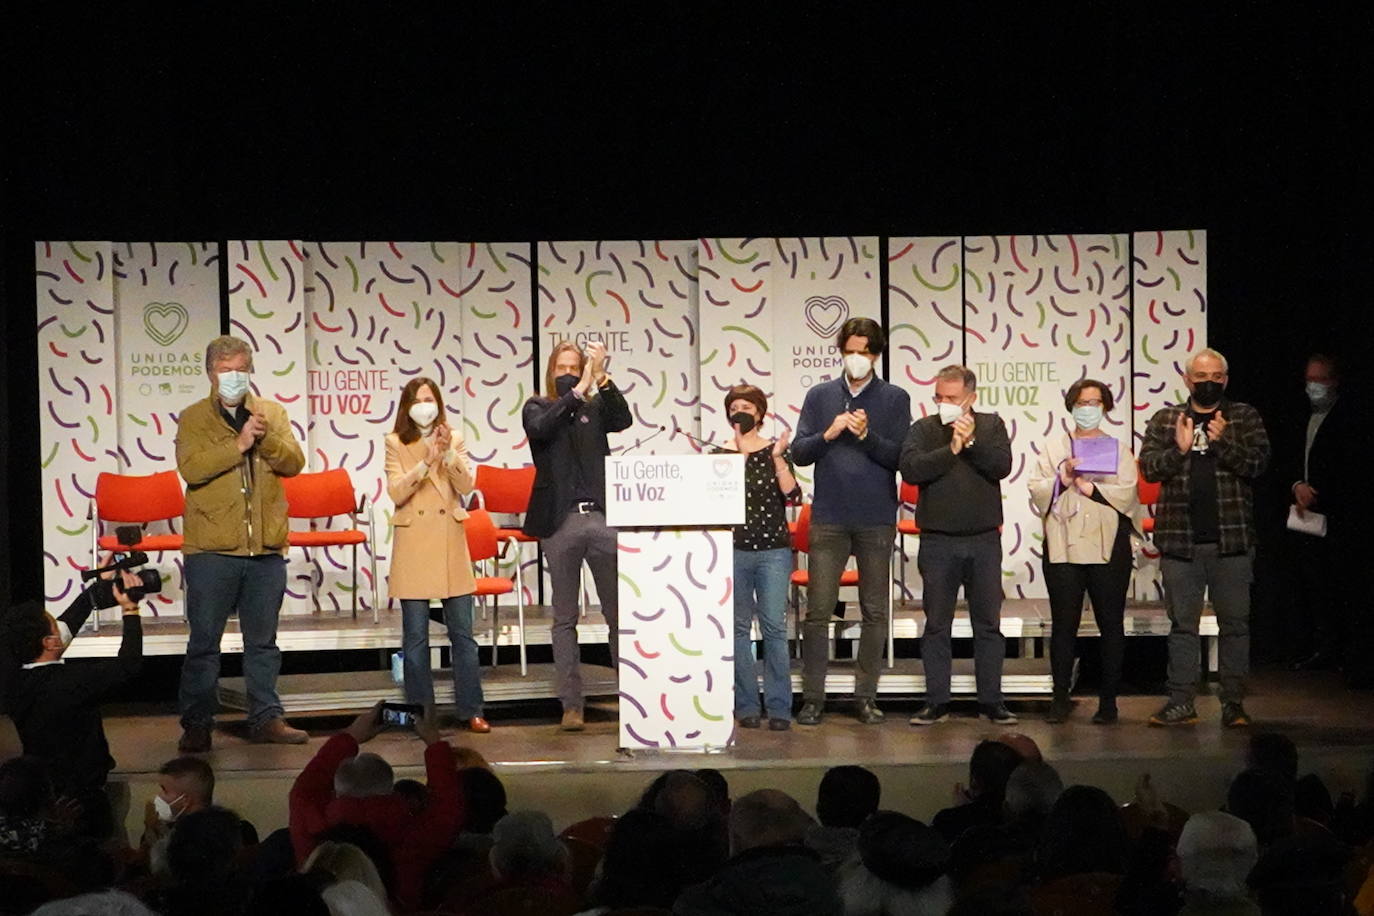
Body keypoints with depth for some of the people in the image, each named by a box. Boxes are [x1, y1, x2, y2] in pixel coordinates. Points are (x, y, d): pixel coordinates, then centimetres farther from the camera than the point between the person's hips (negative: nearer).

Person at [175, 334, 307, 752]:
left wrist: (266, 438, -18)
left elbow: (294, 463, -1)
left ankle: (266, 718, 20)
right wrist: (239, 444, -19)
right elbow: (191, 468, -15)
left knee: (263, 641, 12)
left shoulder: (272, 413, 11)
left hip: (266, 548, 3)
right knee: (204, 642, 1)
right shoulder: (193, 419, 2)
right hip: (211, 549, -3)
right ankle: (196, 725, 8)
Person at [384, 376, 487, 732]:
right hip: (413, 546, -1)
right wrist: (426, 463, -19)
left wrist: (448, 454, -16)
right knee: (415, 635, 2)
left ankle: (470, 710, 6)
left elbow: (466, 486, -2)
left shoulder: (455, 439, 9)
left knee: (462, 632, 1)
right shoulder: (396, 443, 4)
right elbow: (396, 492, -8)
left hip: (450, 543, 1)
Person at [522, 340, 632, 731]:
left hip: (601, 518, 1)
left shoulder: (596, 405, 10)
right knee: (564, 618, 4)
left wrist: (601, 379, -19)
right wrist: (577, 391, -19)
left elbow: (623, 420, -9)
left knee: (618, 613, 2)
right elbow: (541, 427, -14)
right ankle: (571, 705, 7)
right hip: (560, 522, -1)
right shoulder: (538, 407, 7)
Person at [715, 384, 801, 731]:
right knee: (739, 627, 2)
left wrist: (777, 458, -14)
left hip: (773, 549, -1)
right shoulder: (720, 454, 7)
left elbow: (791, 494, -5)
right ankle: (746, 706, 8)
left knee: (774, 627, -6)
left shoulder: (776, 450, 6)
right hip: (734, 550, 1)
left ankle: (779, 708, -3)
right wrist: (740, 452, -15)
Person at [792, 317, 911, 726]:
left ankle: (865, 696, 13)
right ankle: (813, 697, 3)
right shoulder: (819, 396, 8)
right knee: (818, 611, -2)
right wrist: (828, 434, -13)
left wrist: (867, 435, -17)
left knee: (875, 612, 5)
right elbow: (799, 452, 4)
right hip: (828, 519, 0)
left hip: (876, 521, 0)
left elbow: (901, 457, -3)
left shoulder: (894, 399, 4)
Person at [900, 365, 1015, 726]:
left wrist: (971, 441, -16)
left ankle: (991, 700, 12)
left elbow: (1002, 465, -9)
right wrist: (952, 449, -16)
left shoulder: (991, 425, 6)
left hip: (984, 540, 1)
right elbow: (911, 469, -14)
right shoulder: (924, 429, 3)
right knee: (936, 625, 4)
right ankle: (936, 702, 10)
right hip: (938, 542, 0)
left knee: (989, 624, 5)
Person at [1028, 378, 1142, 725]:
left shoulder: (1119, 448, 13)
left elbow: (1127, 494, -1)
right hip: (1063, 547, 0)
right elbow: (1037, 491, 5)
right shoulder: (1054, 445, 16)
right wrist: (1063, 478, -11)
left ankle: (1108, 699, 6)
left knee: (1111, 624, 0)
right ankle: (1060, 698, 3)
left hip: (1108, 547, 0)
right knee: (1064, 624, -2)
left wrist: (1089, 487, -9)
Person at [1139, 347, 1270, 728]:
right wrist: (1179, 450, -15)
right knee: (1182, 623, 4)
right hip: (1180, 539, 1)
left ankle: (1234, 702, 8)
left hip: (1231, 539, -1)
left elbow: (1258, 462, -5)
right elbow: (1148, 466, 1)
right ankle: (1181, 703, 8)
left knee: (1234, 622, 2)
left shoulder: (1245, 417, 7)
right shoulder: (1164, 420, 10)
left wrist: (1223, 442, -18)